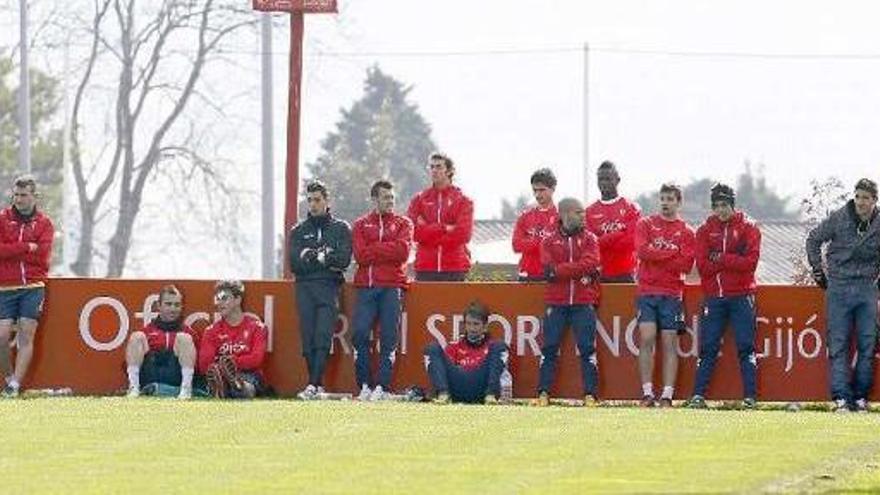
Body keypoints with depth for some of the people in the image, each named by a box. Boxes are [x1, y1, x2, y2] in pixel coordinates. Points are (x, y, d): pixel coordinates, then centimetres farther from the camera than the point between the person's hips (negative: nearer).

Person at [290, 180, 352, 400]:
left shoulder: (341, 229, 12)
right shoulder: (298, 231, 17)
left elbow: (343, 260, -3)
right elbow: (295, 264, 4)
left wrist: (312, 256, -6)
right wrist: (327, 261, -8)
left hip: (329, 289, -3)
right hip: (305, 289, 3)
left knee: (322, 338, -15)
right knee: (308, 339, -3)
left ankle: (314, 385, -24)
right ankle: (318, 387, 1)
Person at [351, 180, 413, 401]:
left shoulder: (403, 223, 13)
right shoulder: (361, 225, 15)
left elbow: (402, 250, -5)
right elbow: (360, 255, 0)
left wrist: (374, 250, -2)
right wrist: (388, 250, -4)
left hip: (392, 286, -1)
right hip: (366, 286, 1)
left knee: (388, 337, -7)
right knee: (360, 334, -10)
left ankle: (383, 386, -6)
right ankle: (364, 385, -3)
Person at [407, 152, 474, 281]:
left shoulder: (463, 201, 6)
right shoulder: (419, 200, 11)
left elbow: (463, 234, -7)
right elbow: (413, 231, -2)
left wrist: (429, 230, -5)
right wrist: (444, 228, -10)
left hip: (454, 270, -1)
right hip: (425, 269, 1)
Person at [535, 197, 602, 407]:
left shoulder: (589, 239, 7)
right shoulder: (550, 241, 7)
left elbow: (590, 263, -10)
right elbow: (549, 271, -6)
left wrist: (559, 270, -13)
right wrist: (579, 271, -16)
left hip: (583, 302, 0)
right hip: (556, 302, 0)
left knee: (587, 349, -3)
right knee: (549, 348, 0)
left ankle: (591, 394, -1)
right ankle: (543, 393, 4)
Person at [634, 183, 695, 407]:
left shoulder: (685, 232, 8)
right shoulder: (645, 224, 9)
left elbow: (686, 265, -3)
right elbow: (643, 251, -8)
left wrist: (657, 256, -7)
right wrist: (672, 254, -8)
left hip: (672, 293, 0)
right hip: (647, 290, 0)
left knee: (669, 342, -2)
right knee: (647, 339, -9)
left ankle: (667, 395, -4)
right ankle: (647, 393, -9)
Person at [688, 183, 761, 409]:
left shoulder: (748, 228, 3)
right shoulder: (705, 230, 9)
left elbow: (750, 262, -9)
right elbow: (703, 266, -2)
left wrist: (720, 259, -10)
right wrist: (733, 262, -9)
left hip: (741, 295, -2)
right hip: (713, 296, 2)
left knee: (745, 347, -3)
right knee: (708, 348, 1)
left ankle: (750, 397, -2)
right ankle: (698, 395, 1)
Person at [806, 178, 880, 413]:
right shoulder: (838, 218, -4)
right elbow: (813, 240, 9)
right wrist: (818, 271, 6)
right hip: (839, 287, -2)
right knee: (838, 345, -5)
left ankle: (861, 396, 10)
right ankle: (841, 396, -6)